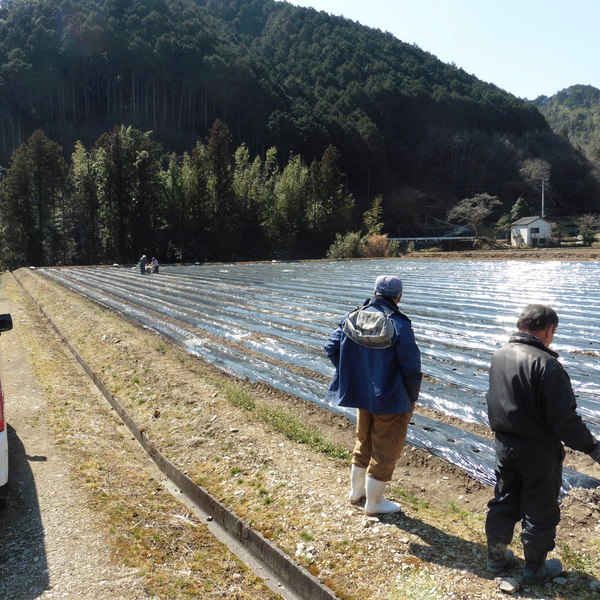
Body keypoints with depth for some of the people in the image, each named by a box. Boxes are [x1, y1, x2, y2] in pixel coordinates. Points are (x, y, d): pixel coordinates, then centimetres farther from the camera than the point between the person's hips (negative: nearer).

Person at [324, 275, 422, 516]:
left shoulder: (352, 318, -5)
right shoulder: (399, 325, -21)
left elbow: (331, 348, 1)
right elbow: (411, 367, -19)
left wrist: (350, 377, 11)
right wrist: (412, 397, -3)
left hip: (361, 394, 6)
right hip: (391, 400, -6)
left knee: (363, 443, 24)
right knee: (385, 450, 11)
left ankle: (356, 491, 39)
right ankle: (374, 502, 24)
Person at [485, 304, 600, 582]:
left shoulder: (499, 355, 0)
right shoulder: (546, 364, -24)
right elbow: (564, 418, -24)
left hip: (505, 443, 7)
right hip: (538, 449, -7)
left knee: (503, 501, 20)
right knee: (540, 510, 12)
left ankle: (496, 556, 33)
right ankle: (535, 568, 28)